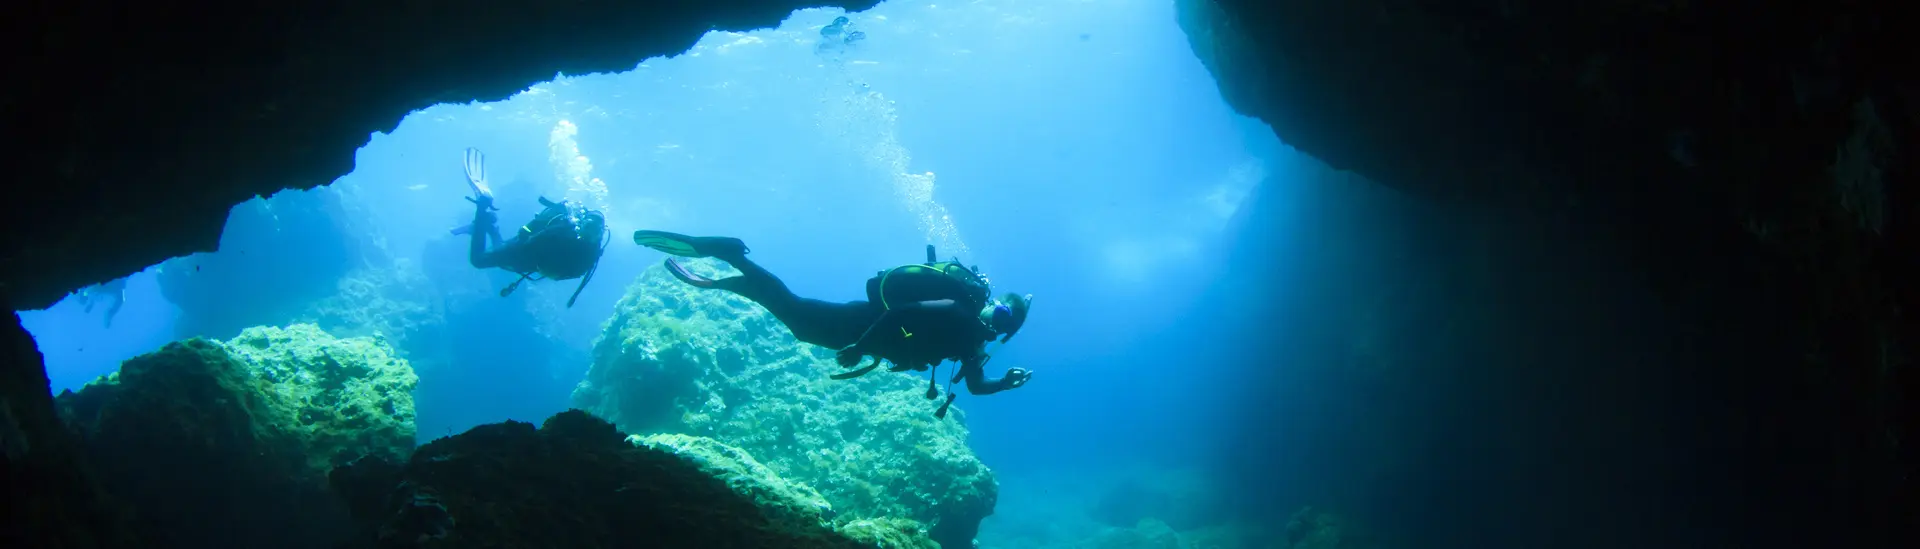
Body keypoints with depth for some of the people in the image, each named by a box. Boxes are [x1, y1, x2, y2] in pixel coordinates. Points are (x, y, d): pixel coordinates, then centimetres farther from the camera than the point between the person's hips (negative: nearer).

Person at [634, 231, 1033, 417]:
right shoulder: (959, 310, -22)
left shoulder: (973, 340, 6)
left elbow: (976, 385, 17)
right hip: (869, 319, -7)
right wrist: (860, 347, -34)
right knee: (791, 309, -11)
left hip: (874, 336, 7)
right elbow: (903, 309, -31)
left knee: (798, 323, 11)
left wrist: (1006, 382, -1)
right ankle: (722, 251, -8)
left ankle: (717, 282, 17)